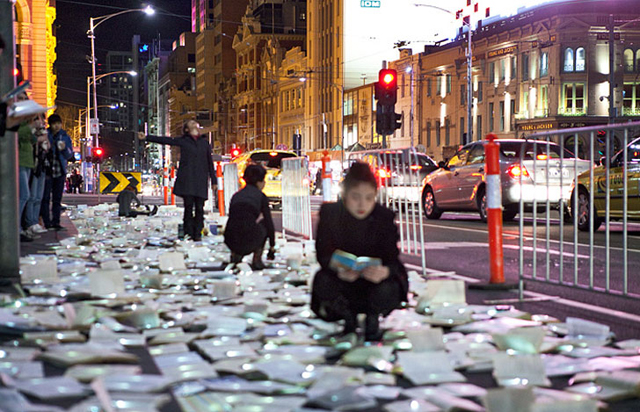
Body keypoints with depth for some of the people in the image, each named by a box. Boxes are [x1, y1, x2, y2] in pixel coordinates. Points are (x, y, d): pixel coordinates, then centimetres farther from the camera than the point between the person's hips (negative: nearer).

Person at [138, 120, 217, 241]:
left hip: (201, 179, 1)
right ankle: (188, 234, 0)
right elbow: (165, 140, 10)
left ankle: (197, 234, 1)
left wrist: (214, 181, 12)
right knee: (188, 206, -6)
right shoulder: (182, 141, 12)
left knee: (200, 208, -5)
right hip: (186, 179, -1)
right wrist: (146, 137, 4)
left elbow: (210, 162, 16)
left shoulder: (205, 142, 16)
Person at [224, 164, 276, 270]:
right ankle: (257, 259, 16)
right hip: (250, 241, -5)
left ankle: (235, 253, 16)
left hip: (231, 242, 5)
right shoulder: (261, 196, 8)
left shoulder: (236, 196, 21)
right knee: (264, 223, 28)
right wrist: (272, 246, 23)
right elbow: (269, 223, 9)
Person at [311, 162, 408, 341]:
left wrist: (385, 271, -46)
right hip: (342, 279, 0)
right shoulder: (330, 213, -14)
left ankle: (373, 318, 7)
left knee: (387, 290, -33)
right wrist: (340, 271, -43)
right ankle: (348, 317, 4)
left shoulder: (385, 217, -15)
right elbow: (324, 254, -18)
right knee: (323, 282, -31)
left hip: (375, 277, 0)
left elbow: (392, 258, -18)